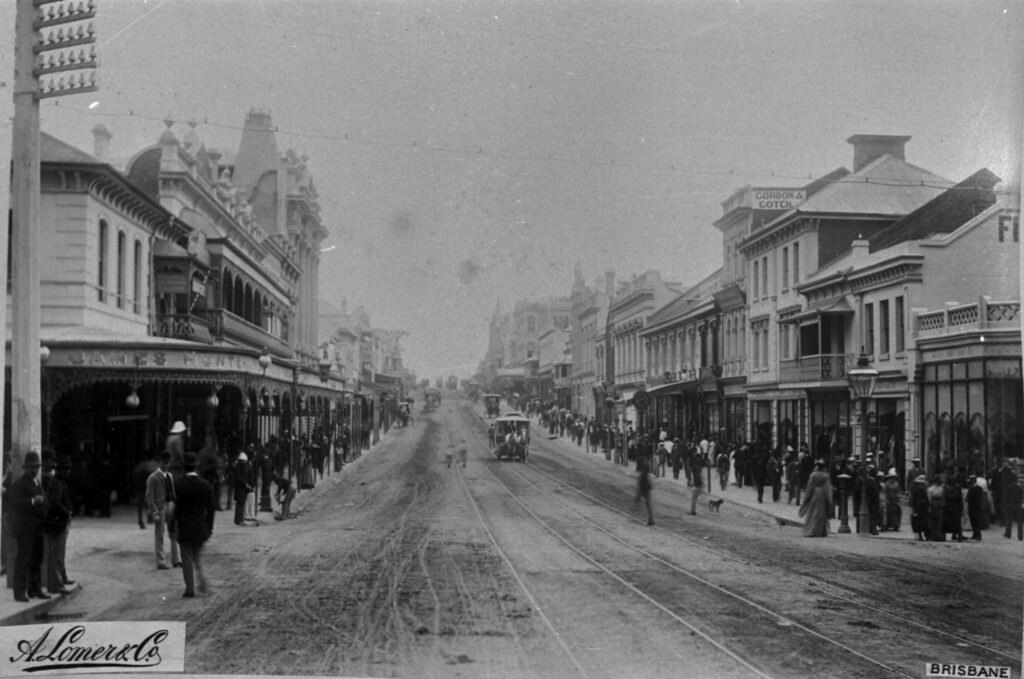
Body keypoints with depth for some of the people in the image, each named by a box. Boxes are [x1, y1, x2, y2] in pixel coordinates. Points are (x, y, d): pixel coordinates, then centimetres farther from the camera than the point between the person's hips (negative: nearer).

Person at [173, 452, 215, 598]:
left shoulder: (180, 485, -13)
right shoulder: (206, 485, -2)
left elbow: (177, 509, -12)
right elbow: (211, 509, 1)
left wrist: (174, 527, -4)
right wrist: (209, 528, 9)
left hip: (184, 527, -3)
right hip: (201, 528, 3)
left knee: (187, 559, 5)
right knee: (197, 557, 19)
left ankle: (190, 589, 6)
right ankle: (202, 582, 6)